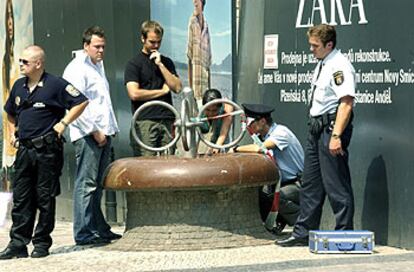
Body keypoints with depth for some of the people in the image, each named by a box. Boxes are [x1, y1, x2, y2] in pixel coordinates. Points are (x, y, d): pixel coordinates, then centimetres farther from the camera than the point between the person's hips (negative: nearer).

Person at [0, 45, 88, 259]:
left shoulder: (55, 85, -7)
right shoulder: (19, 86, 13)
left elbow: (81, 102, -8)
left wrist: (63, 123, -10)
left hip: (47, 150, -6)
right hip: (24, 149, 6)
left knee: (45, 198, 1)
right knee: (21, 198, 4)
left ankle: (42, 243, 8)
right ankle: (18, 244, 6)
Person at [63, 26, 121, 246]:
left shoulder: (98, 66, 22)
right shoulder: (76, 69, -8)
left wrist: (110, 130, 19)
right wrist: (94, 131, -16)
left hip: (102, 133, 9)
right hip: (87, 135, -9)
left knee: (97, 184, 13)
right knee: (86, 184, -9)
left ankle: (98, 228, 19)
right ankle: (83, 233, -10)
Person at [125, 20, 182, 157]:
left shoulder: (166, 62, 18)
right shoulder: (134, 63, 2)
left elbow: (177, 87, 5)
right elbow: (134, 93, -10)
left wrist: (160, 65, -2)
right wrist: (162, 91, -1)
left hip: (167, 121, 4)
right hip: (145, 122, -4)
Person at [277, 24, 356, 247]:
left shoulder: (339, 66, -15)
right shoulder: (322, 64, 16)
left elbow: (346, 103, -23)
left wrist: (336, 135, -28)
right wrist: (315, 128, 20)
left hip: (332, 126, -10)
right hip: (316, 127, 10)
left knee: (336, 183, -5)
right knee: (311, 182, 13)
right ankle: (303, 232, 19)